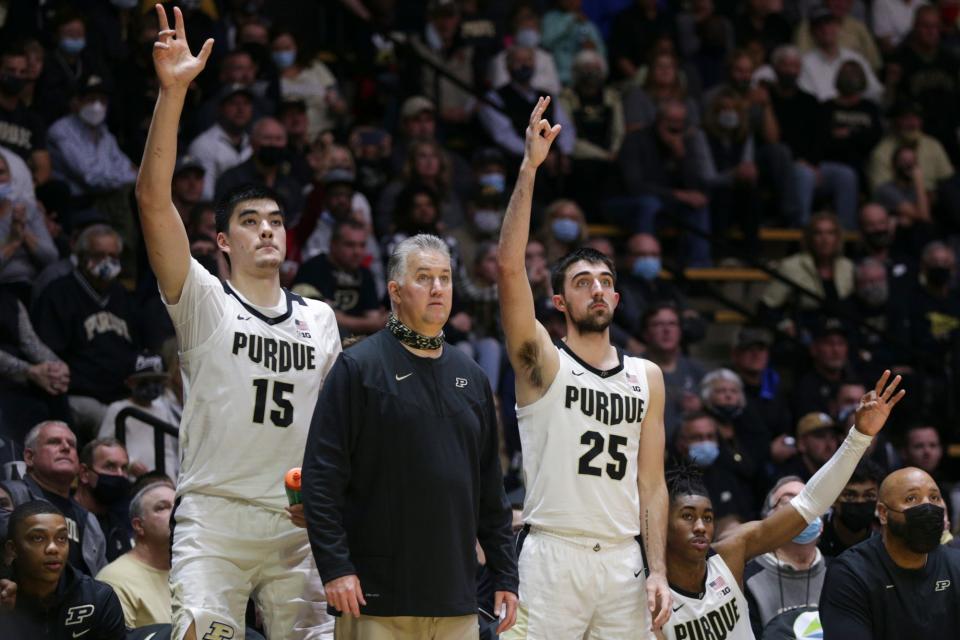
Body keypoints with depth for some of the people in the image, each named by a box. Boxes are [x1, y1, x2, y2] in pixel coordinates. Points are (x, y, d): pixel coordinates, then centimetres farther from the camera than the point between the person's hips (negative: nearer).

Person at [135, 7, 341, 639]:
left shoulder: (319, 318, 17)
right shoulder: (204, 301, 2)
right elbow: (154, 198, -11)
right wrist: (172, 93, -20)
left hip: (298, 522, 4)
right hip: (213, 515, -4)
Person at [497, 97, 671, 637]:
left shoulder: (647, 378, 14)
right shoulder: (542, 363, 2)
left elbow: (651, 481, 12)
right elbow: (510, 267, -12)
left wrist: (658, 570, 2)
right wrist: (530, 168, -17)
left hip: (622, 559, 4)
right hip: (553, 554, -4)